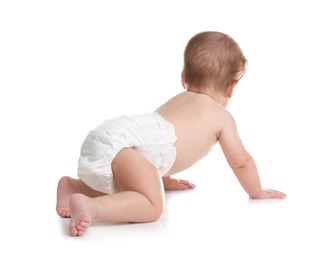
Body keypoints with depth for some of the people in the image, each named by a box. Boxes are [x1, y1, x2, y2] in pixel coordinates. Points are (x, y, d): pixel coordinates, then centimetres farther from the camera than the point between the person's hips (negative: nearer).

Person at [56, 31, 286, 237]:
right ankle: (90, 207, -33)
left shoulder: (179, 100, 36)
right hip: (127, 141, -9)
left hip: (106, 135, 9)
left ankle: (74, 186, 10)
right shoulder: (222, 116, 14)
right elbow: (241, 161, 18)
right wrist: (257, 192, 34)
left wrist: (165, 180, 59)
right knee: (153, 206, -16)